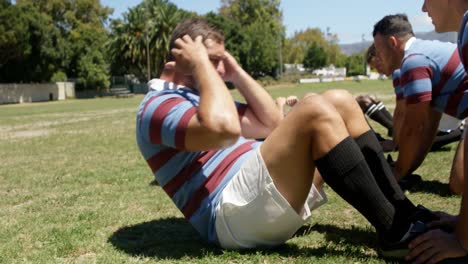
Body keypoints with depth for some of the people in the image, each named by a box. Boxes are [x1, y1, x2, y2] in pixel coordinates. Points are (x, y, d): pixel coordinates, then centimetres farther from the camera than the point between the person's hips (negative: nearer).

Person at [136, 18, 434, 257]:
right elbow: (224, 128, -25)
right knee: (314, 110, -24)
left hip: (269, 191, 10)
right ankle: (395, 231, -20)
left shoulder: (199, 97, 27)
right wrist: (200, 64, -11)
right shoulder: (157, 105, -3)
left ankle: (404, 211, -4)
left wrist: (236, 72, 18)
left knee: (339, 101, 1)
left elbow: (272, 124, 19)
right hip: (233, 212, -9)